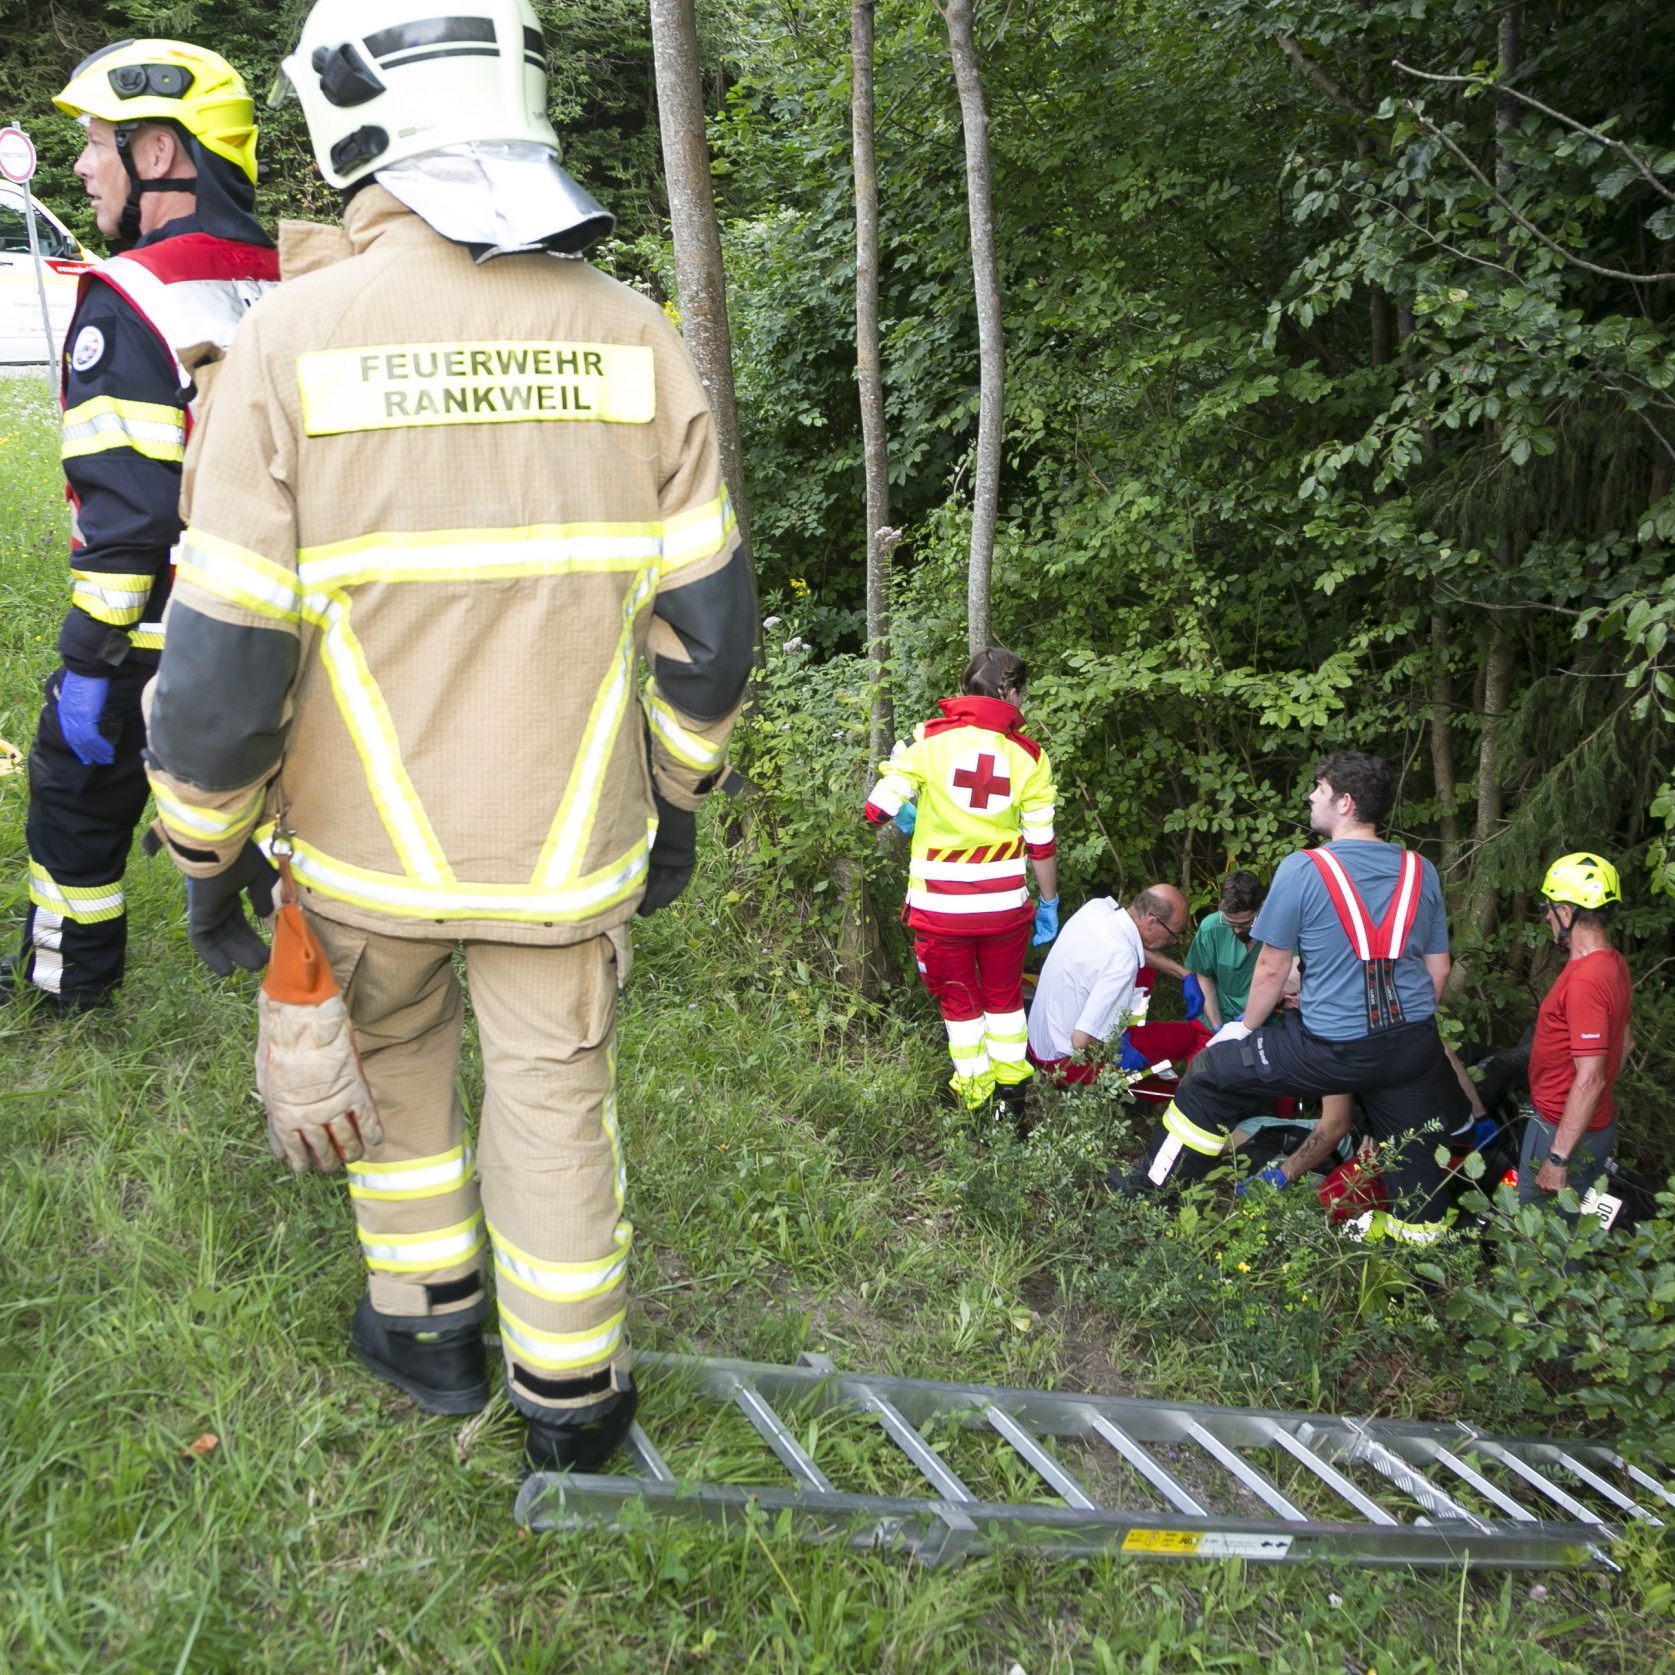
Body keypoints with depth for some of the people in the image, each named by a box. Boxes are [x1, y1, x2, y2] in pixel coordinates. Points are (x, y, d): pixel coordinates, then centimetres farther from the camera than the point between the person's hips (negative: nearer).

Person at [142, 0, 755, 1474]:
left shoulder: (295, 335, -14)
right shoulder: (631, 333, -6)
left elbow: (224, 661, -14)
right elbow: (705, 621, -2)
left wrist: (201, 843, 3)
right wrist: (676, 800, 13)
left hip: (372, 840, -1)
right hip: (569, 839, 1)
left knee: (389, 1052, 26)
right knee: (555, 1092, 16)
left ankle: (428, 1325, 38)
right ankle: (570, 1396, 31)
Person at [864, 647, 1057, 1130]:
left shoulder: (930, 739, -8)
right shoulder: (1028, 755, -4)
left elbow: (878, 809, -10)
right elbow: (1041, 845, -1)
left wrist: (911, 815, 12)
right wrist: (1049, 904, 12)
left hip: (939, 904, -1)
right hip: (1004, 905, 1)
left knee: (959, 1002, 17)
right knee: (1005, 999, 21)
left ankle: (974, 1102, 21)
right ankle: (1011, 1102, 24)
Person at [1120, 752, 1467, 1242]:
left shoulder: (1302, 869, -10)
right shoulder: (1421, 871, 5)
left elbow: (1271, 969, -5)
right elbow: (1438, 969, 11)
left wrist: (1245, 1027, 12)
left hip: (1333, 1050, -4)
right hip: (1414, 1046, 4)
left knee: (1213, 1071, 12)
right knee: (1413, 1153, 20)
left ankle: (1152, 1193, 23)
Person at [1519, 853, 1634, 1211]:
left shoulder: (1585, 982, -26)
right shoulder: (1614, 963, 5)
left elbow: (1590, 1080, -27)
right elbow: (1624, 1042, 18)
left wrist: (1557, 1158, -24)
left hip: (1564, 1130, -9)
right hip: (1600, 1123, 9)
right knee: (1573, 1223, 18)